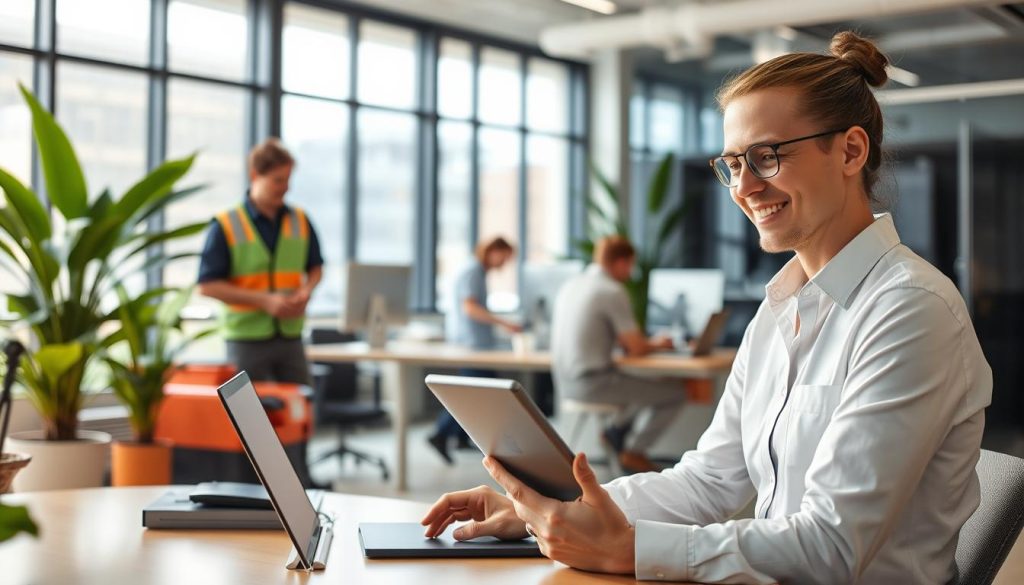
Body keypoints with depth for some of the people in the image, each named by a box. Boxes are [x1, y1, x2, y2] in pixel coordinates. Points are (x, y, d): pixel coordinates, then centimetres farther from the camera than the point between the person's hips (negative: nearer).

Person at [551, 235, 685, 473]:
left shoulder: (570, 286, 11)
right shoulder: (613, 291, -14)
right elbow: (636, 349, -12)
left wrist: (646, 342, 22)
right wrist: (656, 344, 10)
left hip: (565, 383, 9)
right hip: (594, 382, -9)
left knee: (645, 382, 31)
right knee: (676, 392, 2)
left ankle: (616, 430, 17)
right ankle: (635, 452, 9)